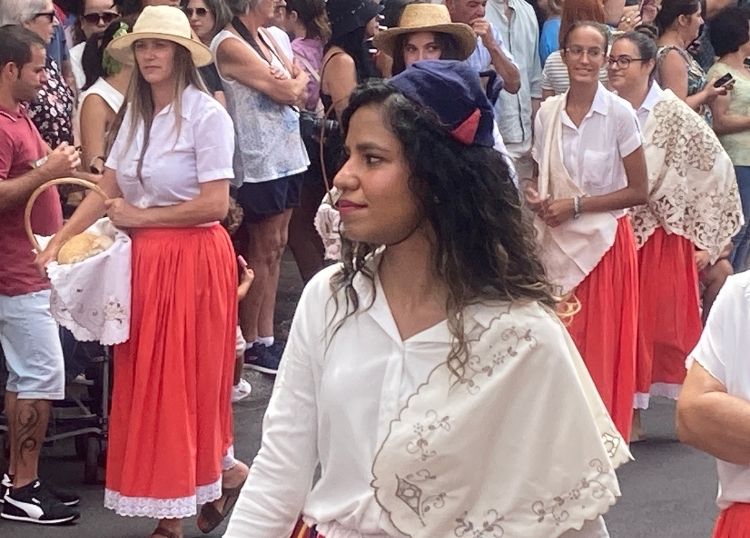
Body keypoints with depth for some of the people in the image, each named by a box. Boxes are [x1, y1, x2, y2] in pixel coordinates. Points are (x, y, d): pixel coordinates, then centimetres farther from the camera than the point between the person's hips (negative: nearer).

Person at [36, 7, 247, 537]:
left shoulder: (207, 115, -12)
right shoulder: (136, 115, 10)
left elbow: (215, 204, -16)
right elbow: (106, 192, 8)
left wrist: (140, 217, -10)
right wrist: (58, 241, -2)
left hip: (194, 259, -7)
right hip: (144, 260, 7)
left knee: (184, 378, -1)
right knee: (146, 380, 9)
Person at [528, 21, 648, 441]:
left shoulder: (619, 113, -8)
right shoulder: (548, 113, 3)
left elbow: (639, 191, -7)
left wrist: (576, 205, -13)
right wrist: (536, 196, -6)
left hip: (603, 243, -3)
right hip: (556, 243, 3)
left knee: (600, 344, 1)